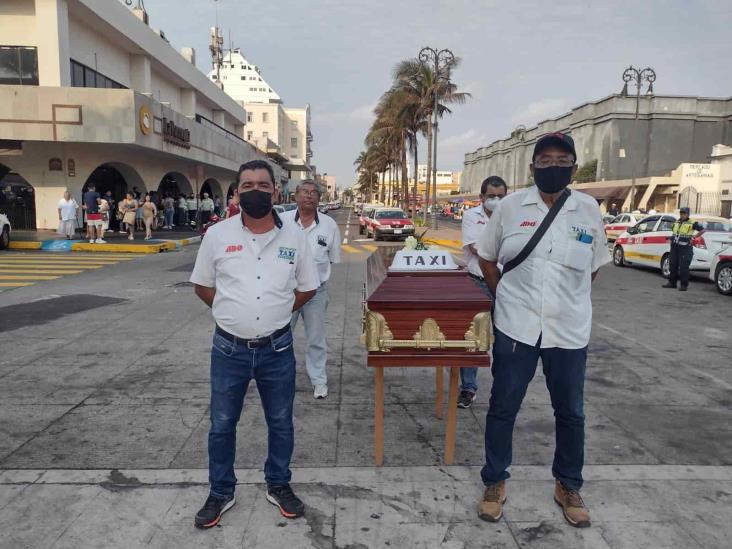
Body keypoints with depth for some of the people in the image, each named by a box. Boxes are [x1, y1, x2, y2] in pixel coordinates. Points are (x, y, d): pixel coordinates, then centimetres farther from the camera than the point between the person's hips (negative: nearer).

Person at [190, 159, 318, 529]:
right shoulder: (217, 235, -5)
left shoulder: (294, 237, -3)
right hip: (229, 349, 0)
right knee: (222, 425, 13)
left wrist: (275, 314, 4)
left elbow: (307, 288, 8)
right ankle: (221, 493, 34)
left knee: (281, 423, 15)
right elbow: (202, 285, 7)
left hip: (277, 349, 1)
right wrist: (235, 313, 3)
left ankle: (279, 486, 37)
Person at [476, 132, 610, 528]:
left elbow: (593, 268, 11)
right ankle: (495, 482, 27)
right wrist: (505, 298, 7)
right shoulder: (510, 206, -2)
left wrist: (569, 300, 10)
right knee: (502, 407, 8)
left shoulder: (589, 209, 0)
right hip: (515, 327, -1)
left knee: (570, 413, 14)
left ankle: (568, 487, 34)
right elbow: (487, 258, 9)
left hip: (569, 329, 1)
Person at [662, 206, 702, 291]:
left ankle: (684, 285, -1)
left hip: (685, 249, -6)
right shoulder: (675, 224, 15)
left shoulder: (692, 224, -5)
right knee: (673, 266, 10)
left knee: (683, 267, -7)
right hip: (674, 248, 7)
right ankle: (672, 282, 19)